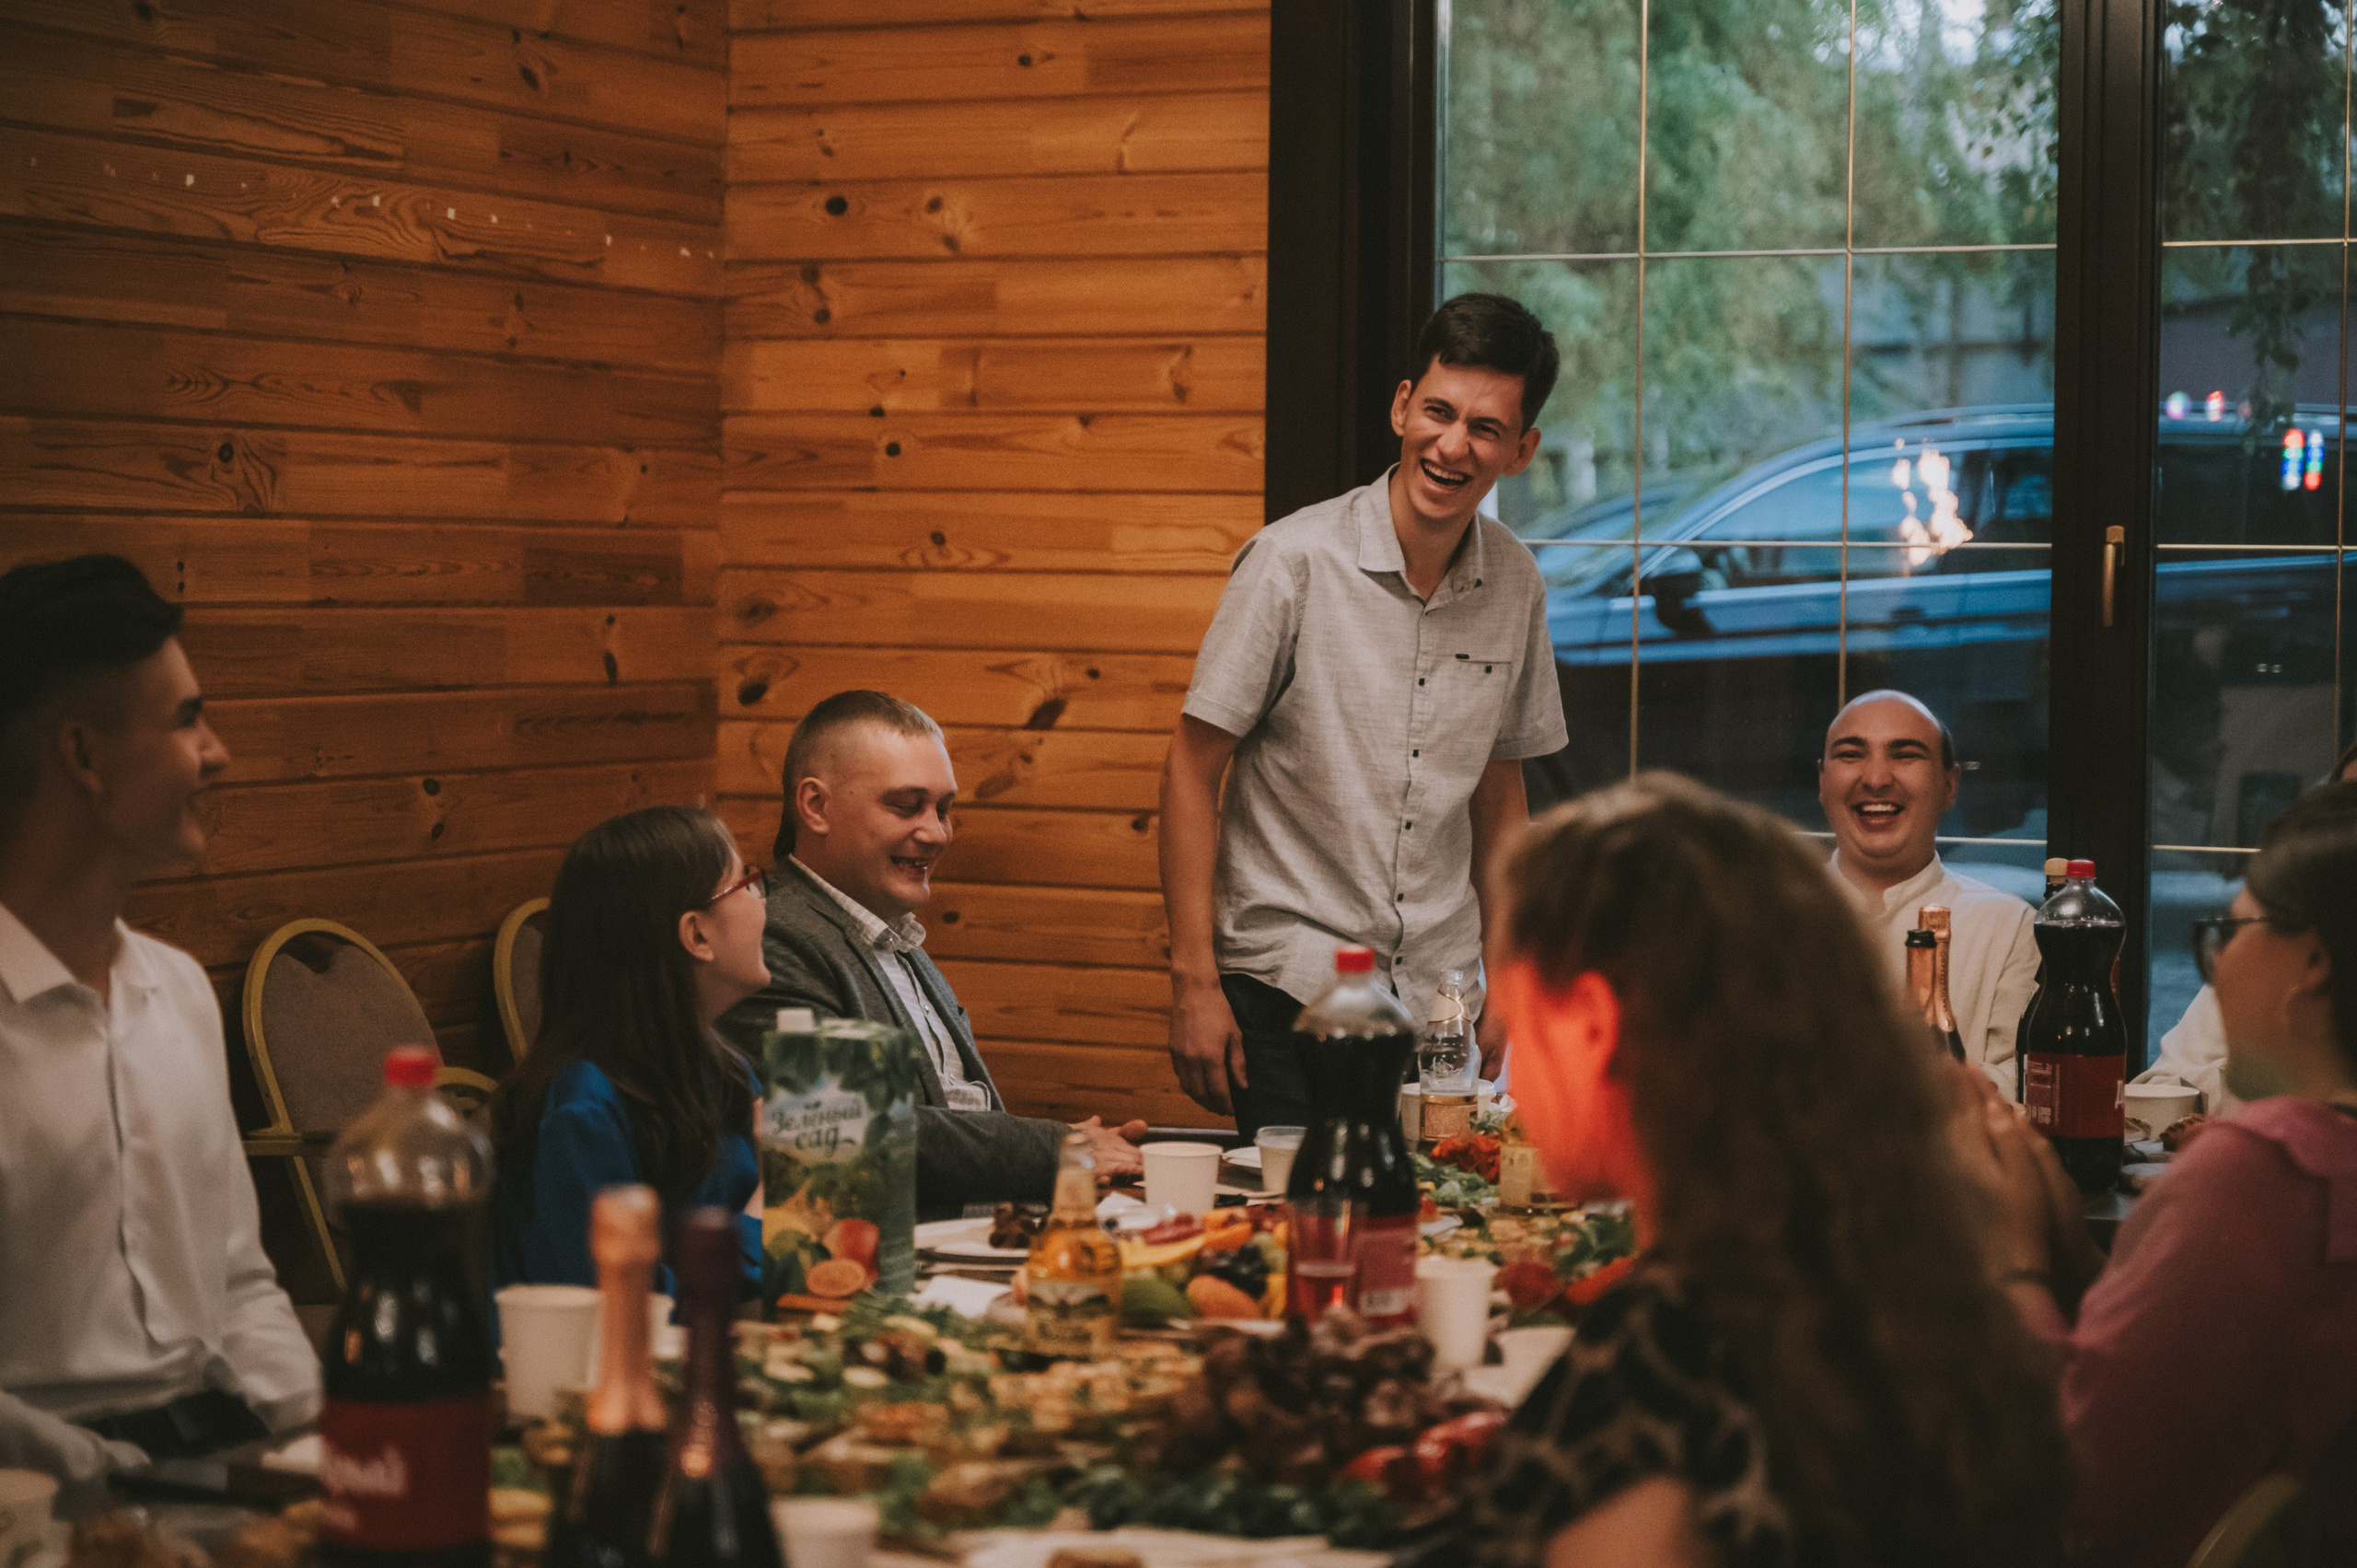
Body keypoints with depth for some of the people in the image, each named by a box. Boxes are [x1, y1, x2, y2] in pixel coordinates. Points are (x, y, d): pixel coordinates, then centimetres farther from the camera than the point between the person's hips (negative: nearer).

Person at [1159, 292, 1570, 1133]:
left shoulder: (1516, 584, 3)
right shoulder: (1294, 561, -11)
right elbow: (1192, 767, -8)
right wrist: (1194, 983, -12)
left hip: (1437, 997, 4)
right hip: (1287, 984, -4)